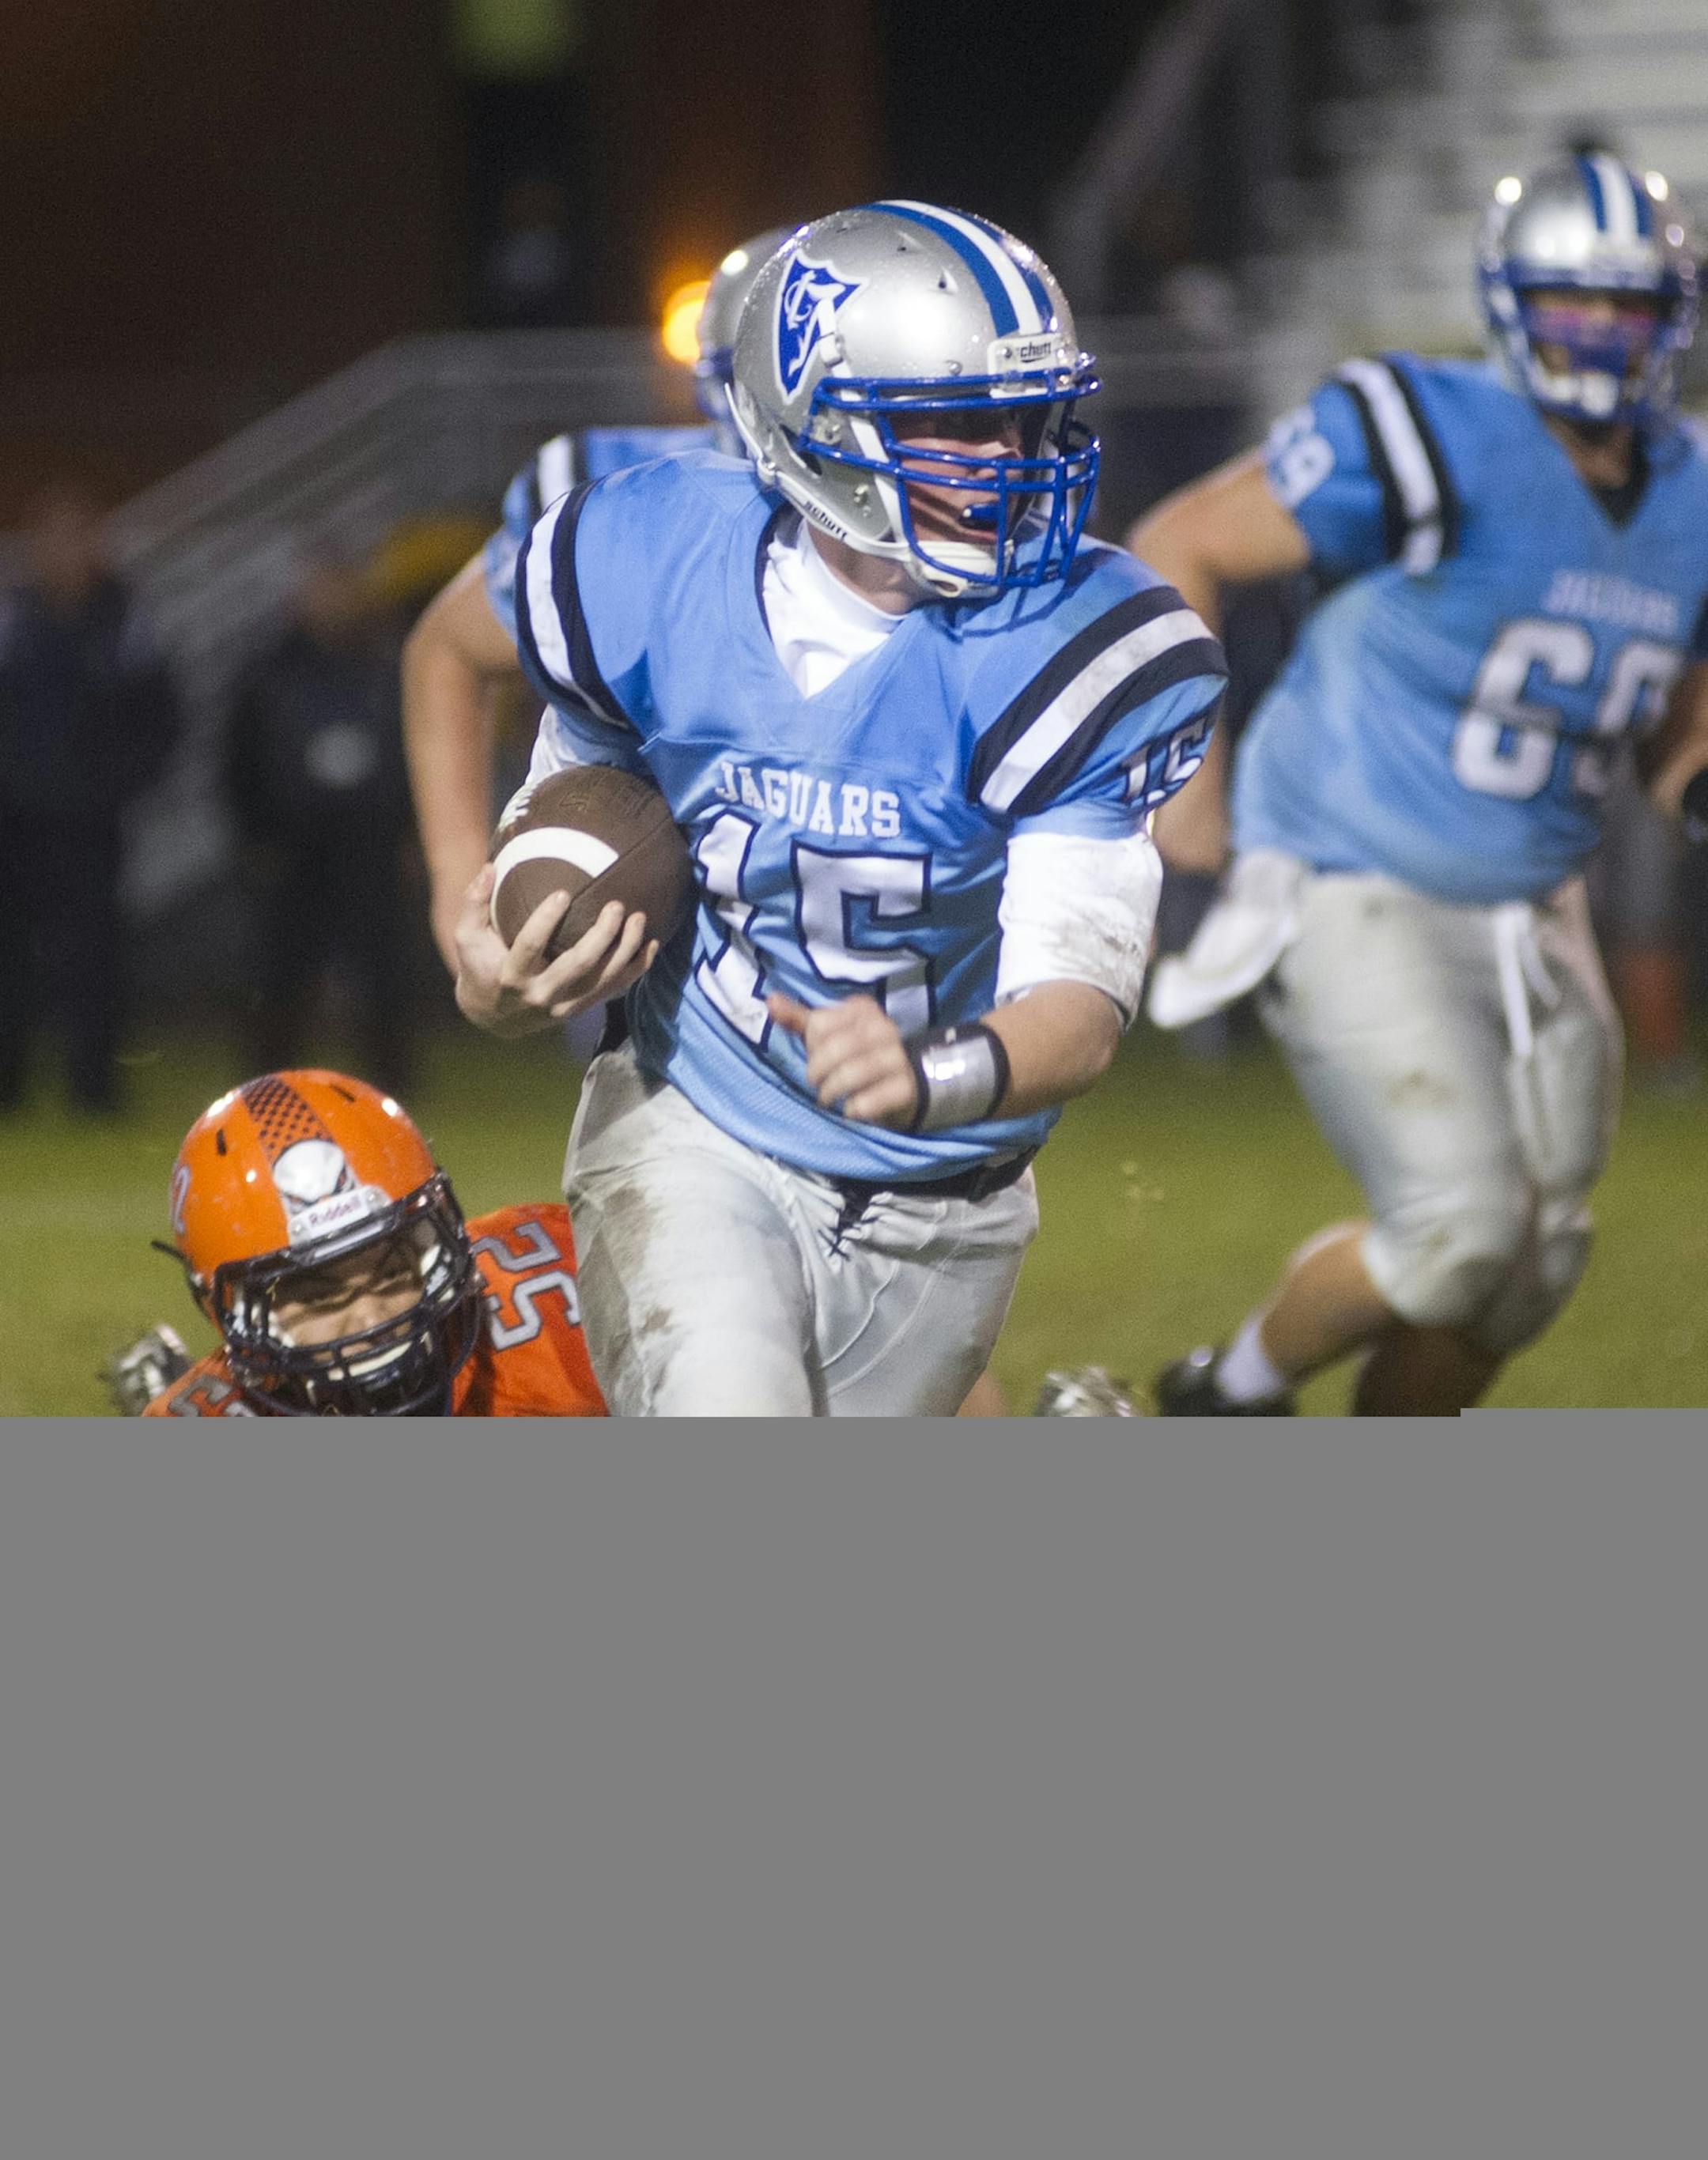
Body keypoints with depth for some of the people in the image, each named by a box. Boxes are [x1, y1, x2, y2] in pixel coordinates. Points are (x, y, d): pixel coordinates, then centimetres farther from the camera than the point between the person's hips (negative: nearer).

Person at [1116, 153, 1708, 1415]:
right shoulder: (1438, 447, -18)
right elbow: (1177, 551, -11)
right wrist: (1188, 776, -11)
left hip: (1531, 921, 7)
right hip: (1357, 901, -7)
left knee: (1532, 1273, 8)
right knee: (1458, 1236, -17)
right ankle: (1232, 1398, 10)